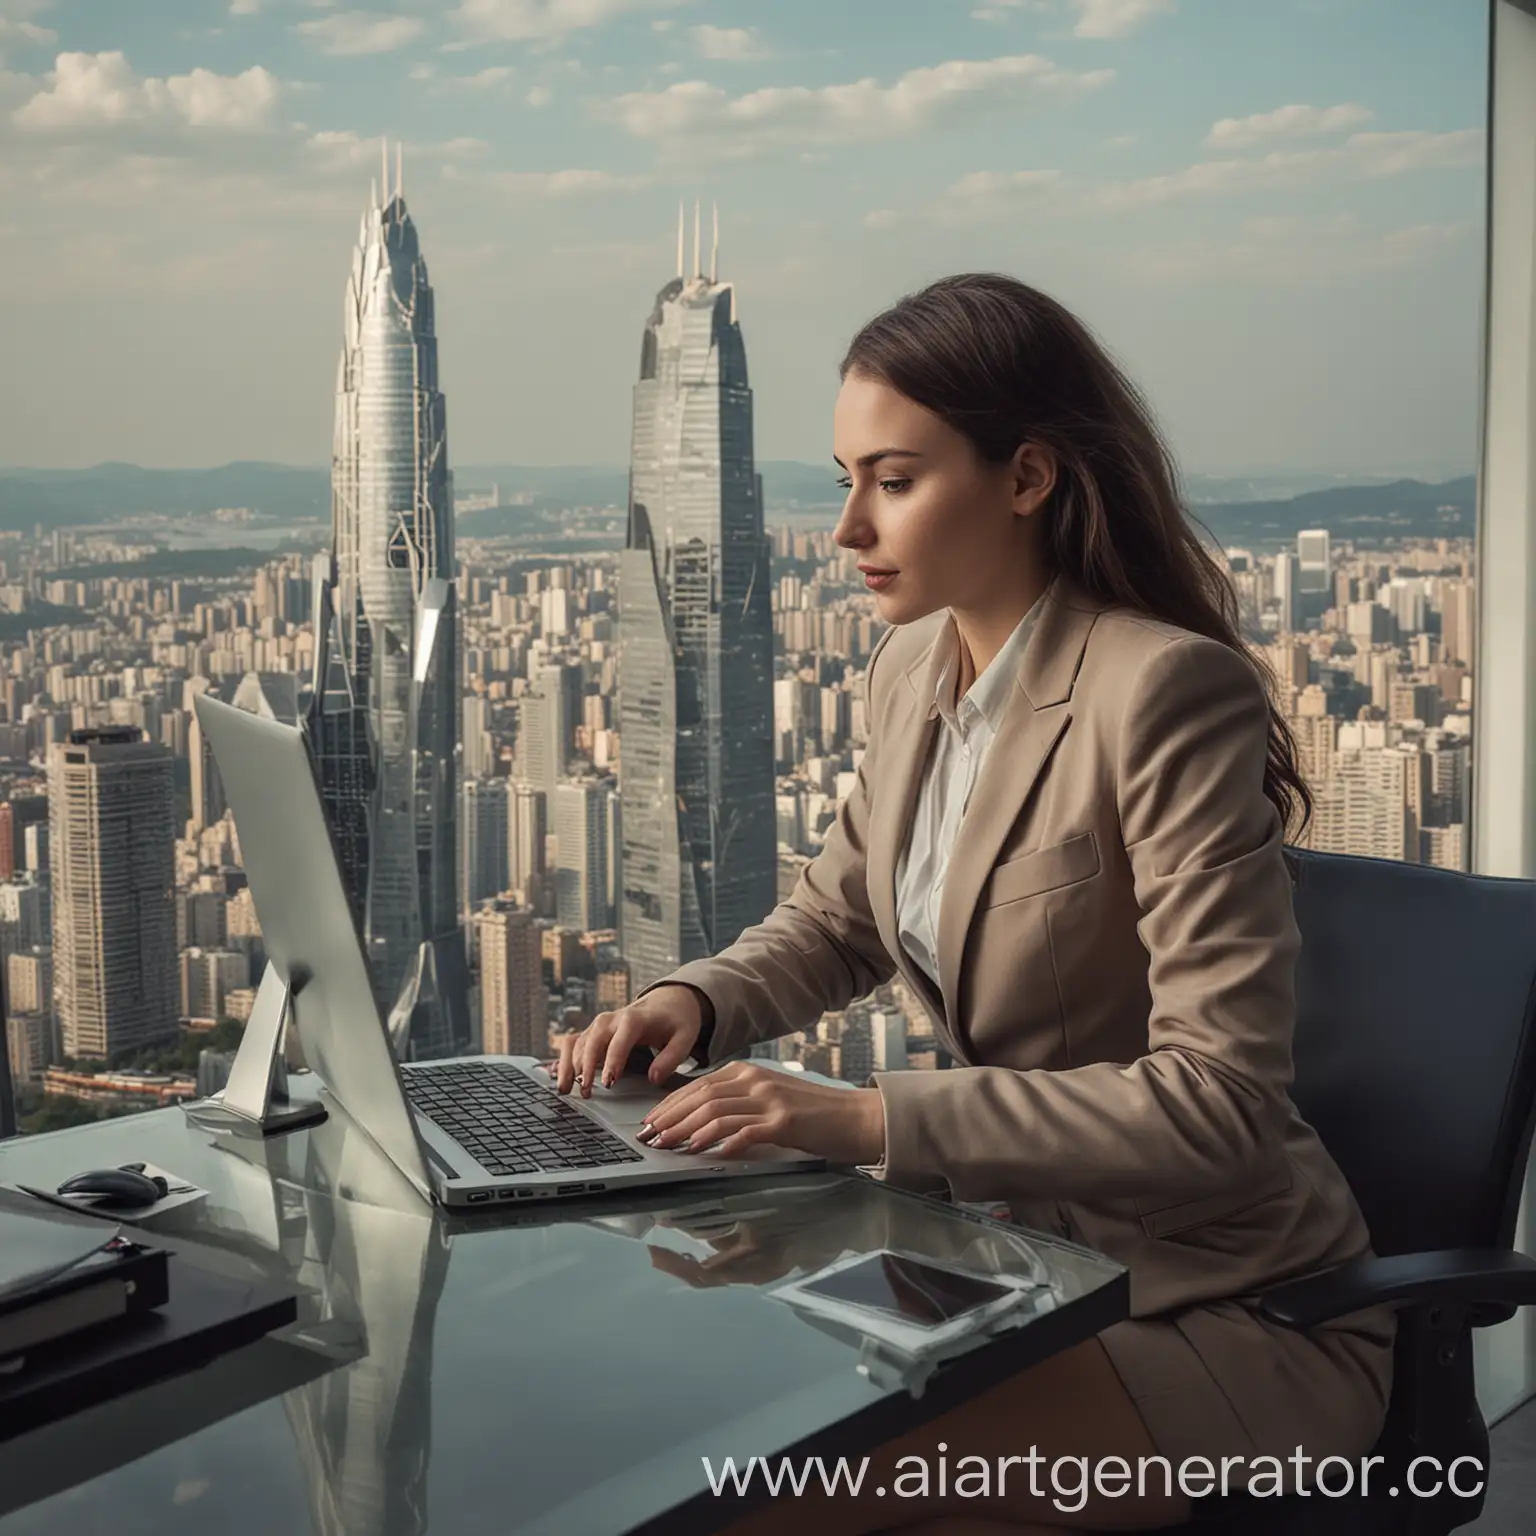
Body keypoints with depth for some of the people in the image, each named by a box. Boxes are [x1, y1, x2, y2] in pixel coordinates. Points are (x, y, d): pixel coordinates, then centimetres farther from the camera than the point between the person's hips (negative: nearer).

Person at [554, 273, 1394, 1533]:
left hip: (1224, 1318, -7)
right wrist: (693, 1002, -2)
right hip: (1016, 1243, 7)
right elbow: (833, 923, 19)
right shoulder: (913, 671, 3)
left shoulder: (1170, 693, -22)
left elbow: (1220, 1099, -26)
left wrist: (869, 1119, -31)